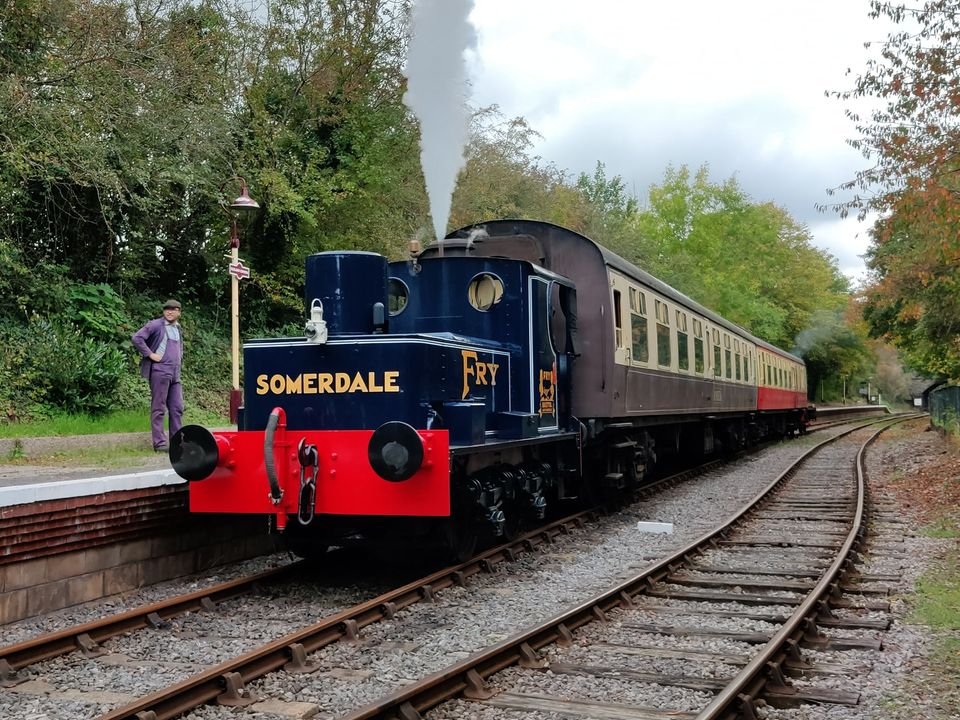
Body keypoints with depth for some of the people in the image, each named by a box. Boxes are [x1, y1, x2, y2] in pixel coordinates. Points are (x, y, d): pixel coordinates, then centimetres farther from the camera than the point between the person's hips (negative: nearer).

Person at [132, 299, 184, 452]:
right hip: (160, 372, -7)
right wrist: (150, 354, -14)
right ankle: (159, 443, -1)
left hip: (175, 374, 7)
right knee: (158, 409, -3)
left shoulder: (177, 328, 18)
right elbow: (137, 338, -14)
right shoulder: (156, 325, -5)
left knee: (177, 409, 7)